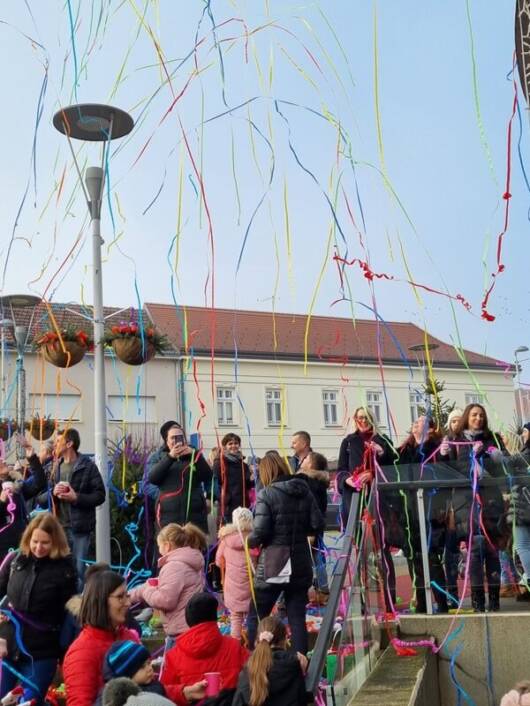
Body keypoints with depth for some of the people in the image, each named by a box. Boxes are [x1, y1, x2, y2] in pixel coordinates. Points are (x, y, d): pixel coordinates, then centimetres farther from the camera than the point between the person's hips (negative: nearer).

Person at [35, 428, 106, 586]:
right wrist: (52, 492, -9)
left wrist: (77, 498, -16)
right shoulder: (54, 467, 12)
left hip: (80, 529, -5)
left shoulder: (88, 466, -2)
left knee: (78, 572, -1)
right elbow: (41, 500, 12)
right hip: (57, 528, 5)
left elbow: (100, 495, -4)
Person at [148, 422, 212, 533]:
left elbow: (208, 477, -1)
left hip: (195, 514, 1)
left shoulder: (194, 455, 13)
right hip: (169, 515, -1)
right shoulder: (157, 456, 11)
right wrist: (170, 457, -15)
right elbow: (152, 478, -7)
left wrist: (194, 455, -12)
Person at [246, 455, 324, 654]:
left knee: (256, 616, 9)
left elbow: (260, 532, -16)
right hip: (300, 565, 5)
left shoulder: (266, 494, -11)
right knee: (297, 617, 11)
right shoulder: (304, 492, 4)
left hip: (272, 565, -5)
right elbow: (317, 525, 2)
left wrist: (250, 541, 4)